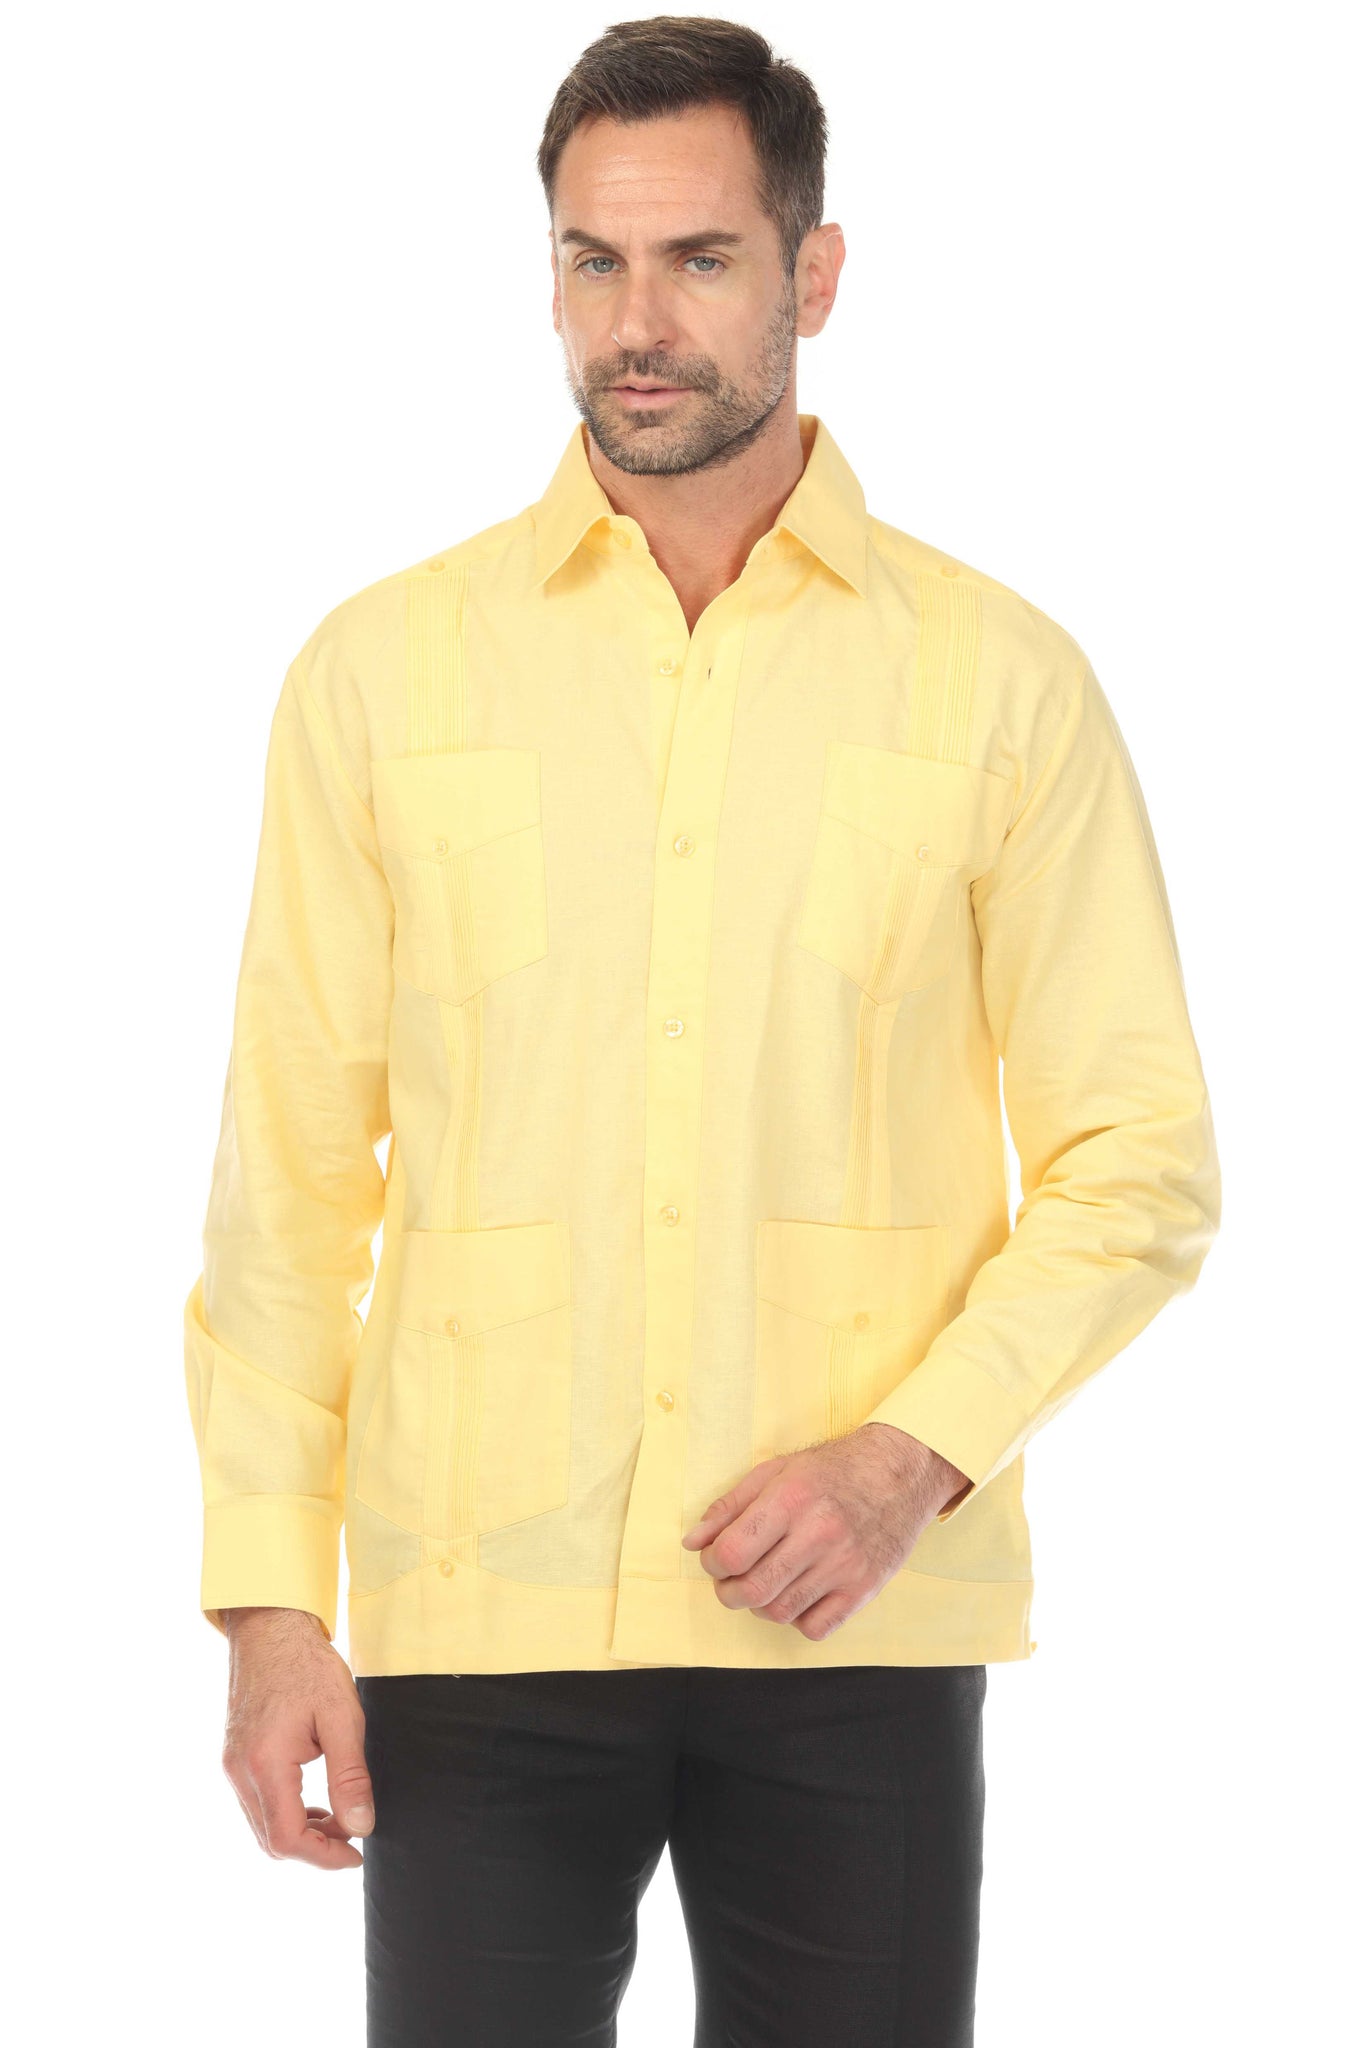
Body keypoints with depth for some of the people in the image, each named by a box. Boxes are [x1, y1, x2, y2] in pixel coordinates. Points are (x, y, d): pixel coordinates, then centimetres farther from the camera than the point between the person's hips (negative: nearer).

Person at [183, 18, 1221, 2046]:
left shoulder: (1000, 677, 2)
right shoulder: (383, 666, 4)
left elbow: (1140, 1158, 2)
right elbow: (292, 1164, 4)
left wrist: (919, 1451, -12)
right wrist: (270, 1595, -2)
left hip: (860, 1631, 0)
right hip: (475, 1621, 0)